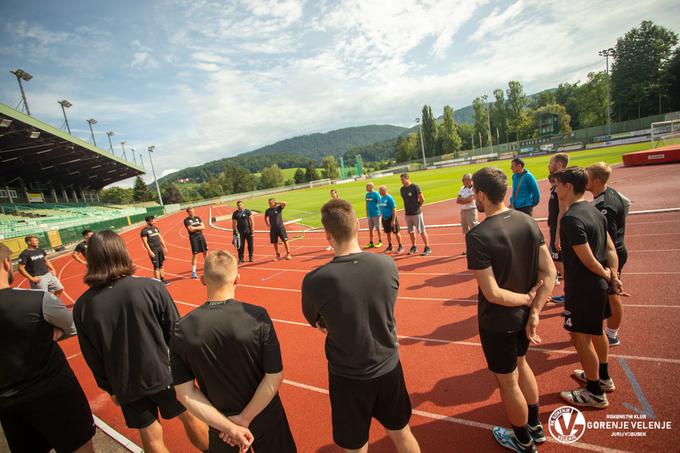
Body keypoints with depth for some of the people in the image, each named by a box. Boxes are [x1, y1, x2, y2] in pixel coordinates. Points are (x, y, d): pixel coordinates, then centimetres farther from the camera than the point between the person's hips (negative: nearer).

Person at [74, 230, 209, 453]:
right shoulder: (151, 288, -20)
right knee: (189, 417, 20)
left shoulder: (82, 307, -11)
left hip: (126, 385, 2)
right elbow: (176, 332, -12)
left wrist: (110, 388, 14)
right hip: (163, 374, -2)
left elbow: (93, 358, -1)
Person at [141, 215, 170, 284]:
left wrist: (164, 247, 13)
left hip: (160, 249, 6)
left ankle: (163, 279, 19)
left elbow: (160, 238, 16)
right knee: (156, 267, -5)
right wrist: (150, 251, -17)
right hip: (153, 251, -6)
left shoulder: (156, 228, 12)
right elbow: (145, 242, -12)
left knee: (161, 265, 11)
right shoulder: (144, 231, -8)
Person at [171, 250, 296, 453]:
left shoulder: (181, 329, -16)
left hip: (220, 423, 2)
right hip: (265, 419, -1)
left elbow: (185, 393, -12)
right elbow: (275, 377, -21)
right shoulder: (257, 316, -24)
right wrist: (245, 418, -11)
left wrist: (229, 426, -12)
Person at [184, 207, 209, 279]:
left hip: (201, 236, 5)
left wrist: (195, 228, -8)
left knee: (205, 252, 9)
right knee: (194, 255, -4)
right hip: (193, 238, -5)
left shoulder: (197, 218, 11)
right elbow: (191, 229, -16)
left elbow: (203, 227, 3)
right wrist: (199, 227, -6)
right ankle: (193, 272, 3)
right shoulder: (186, 220, -4)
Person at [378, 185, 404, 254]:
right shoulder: (381, 198, 6)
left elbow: (394, 209, -17)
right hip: (384, 218, 7)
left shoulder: (390, 198, -16)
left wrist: (393, 220, -20)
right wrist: (382, 215, 14)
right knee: (388, 233, 16)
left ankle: (400, 247, 14)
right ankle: (390, 246, 30)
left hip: (391, 218, -7)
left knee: (396, 233, 4)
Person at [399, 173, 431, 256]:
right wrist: (407, 208, 12)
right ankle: (414, 247, 27)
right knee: (411, 231, 13)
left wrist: (417, 206, 0)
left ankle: (427, 248, 8)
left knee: (422, 231, -1)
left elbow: (422, 199, -10)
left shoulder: (415, 187, -11)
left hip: (416, 213, -6)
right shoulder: (402, 189, 8)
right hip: (407, 214, 6)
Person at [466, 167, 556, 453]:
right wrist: (534, 312, -4)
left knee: (508, 381, 17)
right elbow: (550, 273, -5)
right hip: (524, 315, 7)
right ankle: (535, 427, 52)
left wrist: (527, 299, -11)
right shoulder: (528, 221, -6)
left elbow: (493, 293, -28)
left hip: (497, 321, -7)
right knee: (520, 364, 31)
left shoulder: (478, 235, -27)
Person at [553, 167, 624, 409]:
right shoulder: (594, 211, 5)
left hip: (583, 288, -10)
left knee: (580, 336, 6)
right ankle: (603, 377, 44)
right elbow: (610, 248, 6)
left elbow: (588, 260, -24)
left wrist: (607, 275, -6)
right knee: (596, 331, 25)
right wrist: (613, 276, 1)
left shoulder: (571, 218, -25)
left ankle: (595, 393, 22)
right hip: (599, 286, 10)